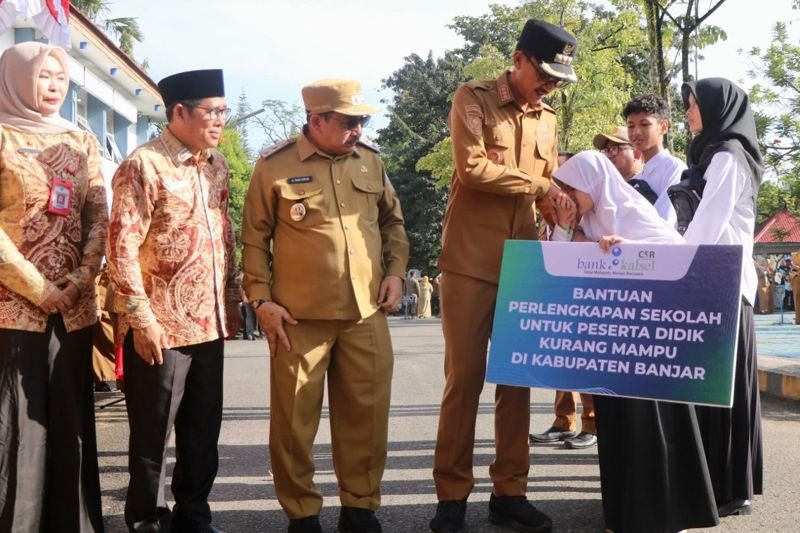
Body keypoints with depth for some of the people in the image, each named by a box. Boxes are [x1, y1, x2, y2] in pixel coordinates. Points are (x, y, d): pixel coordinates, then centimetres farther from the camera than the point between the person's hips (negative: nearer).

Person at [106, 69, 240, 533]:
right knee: (153, 435, 6)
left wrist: (232, 301, 15)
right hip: (161, 326, -6)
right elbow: (122, 247, -15)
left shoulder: (216, 165, 11)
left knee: (203, 430, 14)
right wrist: (142, 319, -17)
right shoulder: (144, 165, -11)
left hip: (209, 323, 7)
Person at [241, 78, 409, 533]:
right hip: (299, 316, -3)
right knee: (295, 420, 4)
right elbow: (254, 239, 1)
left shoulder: (371, 160, 9)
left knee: (367, 415, 8)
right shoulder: (275, 165, -3)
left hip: (367, 313, 4)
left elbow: (393, 222, 20)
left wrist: (396, 272, 7)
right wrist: (261, 299, -6)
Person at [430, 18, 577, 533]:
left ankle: (509, 491, 15)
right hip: (470, 262, -5)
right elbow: (472, 168, -14)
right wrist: (537, 185, -10)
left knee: (516, 379, 6)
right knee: (464, 378, -3)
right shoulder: (472, 98, -1)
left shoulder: (547, 117, 16)